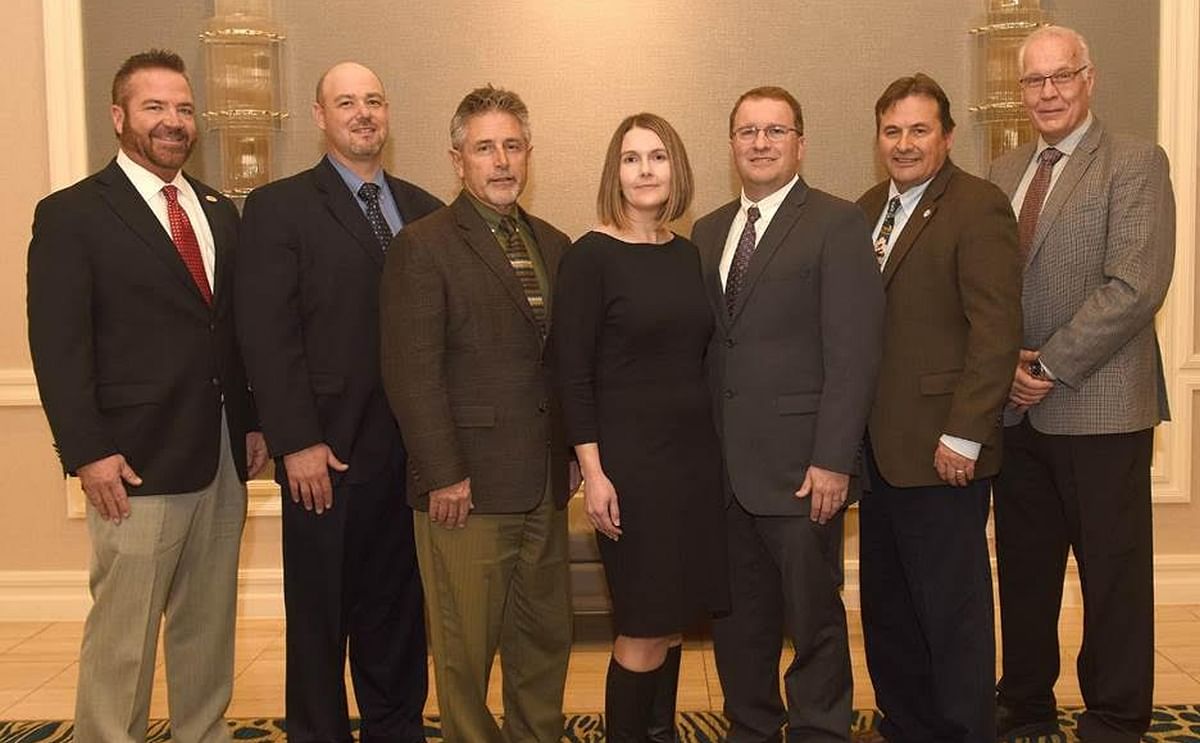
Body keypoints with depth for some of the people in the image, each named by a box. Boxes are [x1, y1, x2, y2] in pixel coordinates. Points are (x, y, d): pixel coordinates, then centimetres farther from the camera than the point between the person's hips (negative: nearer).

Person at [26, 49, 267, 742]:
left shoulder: (221, 211, 13)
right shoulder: (72, 215, -4)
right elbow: (58, 344, -10)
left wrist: (254, 422, 7)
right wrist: (87, 452, -16)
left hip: (224, 458, 6)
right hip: (138, 463, -6)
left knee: (210, 625, 15)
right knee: (123, 636, 1)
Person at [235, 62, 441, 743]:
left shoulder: (423, 210, 11)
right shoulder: (279, 207, -2)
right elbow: (267, 335, -9)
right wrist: (298, 443, -14)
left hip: (412, 449, 4)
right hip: (328, 452, -4)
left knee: (399, 606, 15)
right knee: (320, 614, 9)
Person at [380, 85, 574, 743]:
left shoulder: (553, 245, 13)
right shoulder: (424, 246, -6)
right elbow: (412, 373, -12)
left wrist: (573, 448, 8)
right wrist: (444, 475, -15)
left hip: (544, 488, 6)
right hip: (467, 489, -6)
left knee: (546, 639, 14)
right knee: (465, 651, 4)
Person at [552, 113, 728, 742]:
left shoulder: (687, 254, 9)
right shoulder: (590, 257, -8)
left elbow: (697, 360, 14)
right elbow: (572, 374, -11)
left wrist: (711, 447, 9)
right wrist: (593, 473, -15)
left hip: (695, 453, 6)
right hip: (630, 459, -6)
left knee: (672, 619, 13)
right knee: (643, 630, 1)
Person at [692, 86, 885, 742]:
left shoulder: (836, 224, -4)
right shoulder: (708, 232, 14)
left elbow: (853, 352, -11)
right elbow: (703, 347, 12)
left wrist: (832, 460, -16)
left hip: (800, 465, -5)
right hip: (723, 466, 5)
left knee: (812, 617, 7)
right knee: (737, 620, 14)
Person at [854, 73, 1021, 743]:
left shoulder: (978, 207, -10)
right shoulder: (870, 209, 13)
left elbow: (997, 329, -16)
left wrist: (963, 436, -18)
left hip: (941, 448, -8)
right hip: (880, 446, 8)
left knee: (952, 609, 3)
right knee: (886, 606, 16)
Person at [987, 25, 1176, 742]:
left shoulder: (1136, 164, -5)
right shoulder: (1005, 172, 13)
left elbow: (1135, 287, -15)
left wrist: (1049, 367, -15)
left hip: (1099, 407, -5)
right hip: (1016, 408, 6)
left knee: (1113, 572, 5)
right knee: (1024, 568, 14)